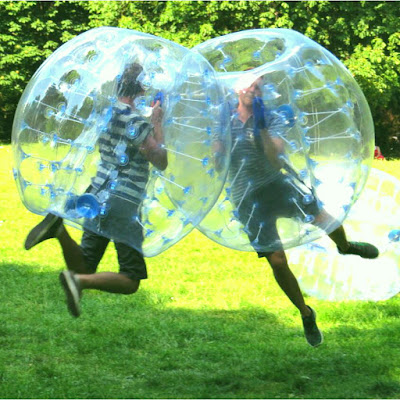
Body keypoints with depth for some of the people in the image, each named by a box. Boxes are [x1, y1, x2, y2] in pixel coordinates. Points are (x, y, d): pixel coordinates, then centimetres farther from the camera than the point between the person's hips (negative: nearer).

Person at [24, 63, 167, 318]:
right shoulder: (136, 122, -14)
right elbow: (162, 162, -7)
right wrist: (158, 124, 0)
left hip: (98, 194, 7)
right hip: (124, 203, -7)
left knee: (84, 268, 13)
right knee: (131, 281, 1)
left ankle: (59, 228, -12)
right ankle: (79, 282, -23)